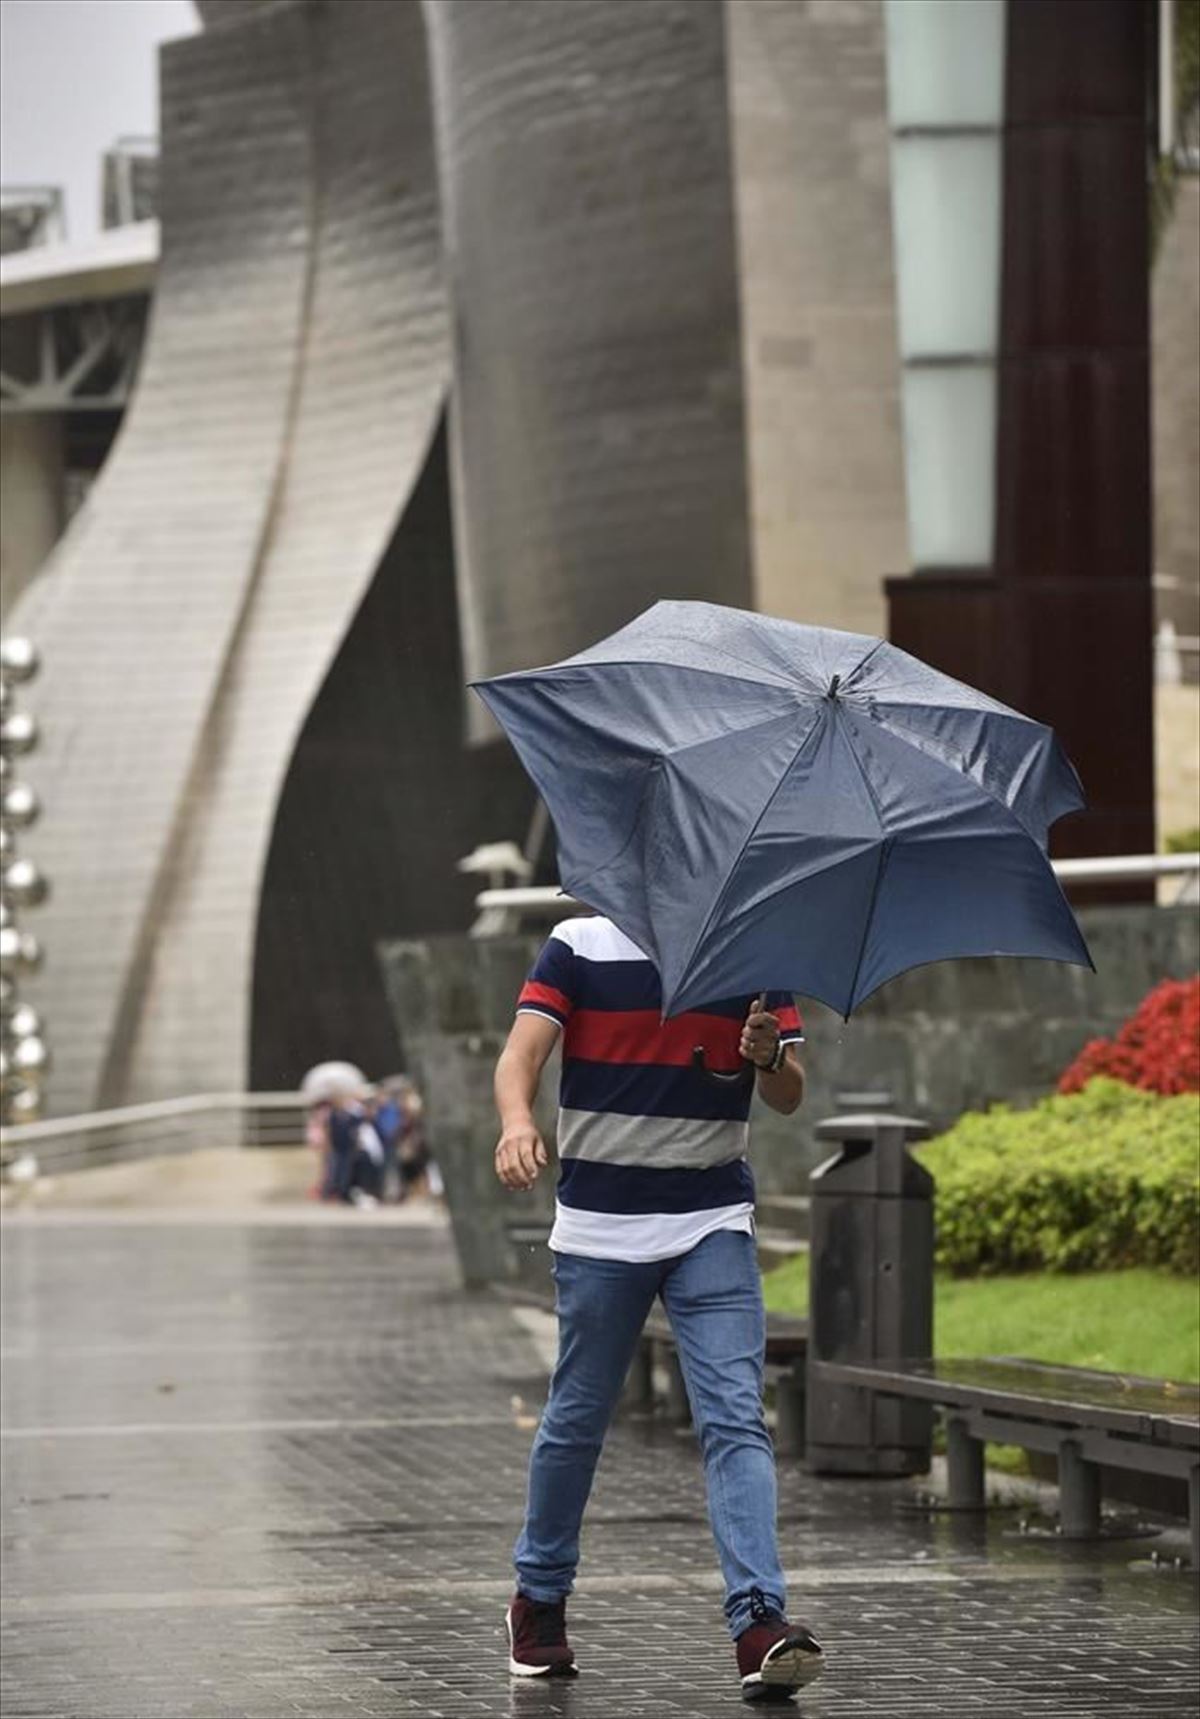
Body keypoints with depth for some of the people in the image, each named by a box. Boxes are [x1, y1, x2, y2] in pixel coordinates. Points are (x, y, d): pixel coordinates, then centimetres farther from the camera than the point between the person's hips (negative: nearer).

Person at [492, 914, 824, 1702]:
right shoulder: (580, 948, -1)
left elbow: (789, 1097, 2)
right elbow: (523, 1051, -12)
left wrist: (769, 1057, -23)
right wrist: (518, 1120, -34)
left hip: (715, 1225, 1)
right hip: (599, 1225, -1)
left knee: (737, 1421, -12)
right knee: (576, 1422, 9)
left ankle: (759, 1621, -20)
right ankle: (539, 1599, 30)